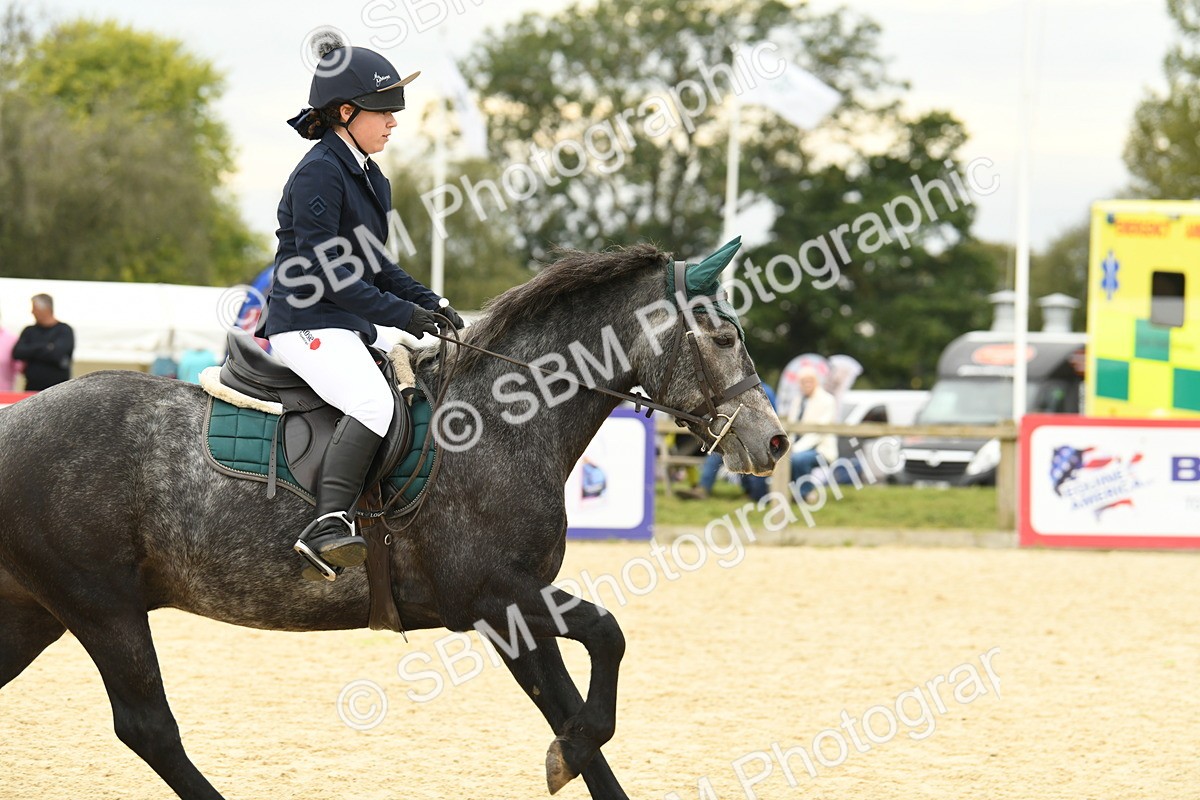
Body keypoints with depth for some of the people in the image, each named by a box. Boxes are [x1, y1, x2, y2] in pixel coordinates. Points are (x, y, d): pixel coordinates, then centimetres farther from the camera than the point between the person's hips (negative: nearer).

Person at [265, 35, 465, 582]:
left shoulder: (364, 174, 17)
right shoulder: (319, 173, -13)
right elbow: (326, 270, -19)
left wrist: (428, 303, 11)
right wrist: (400, 314, -19)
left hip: (346, 329, 11)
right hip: (308, 323, -11)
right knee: (373, 401, -32)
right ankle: (328, 526, -41)